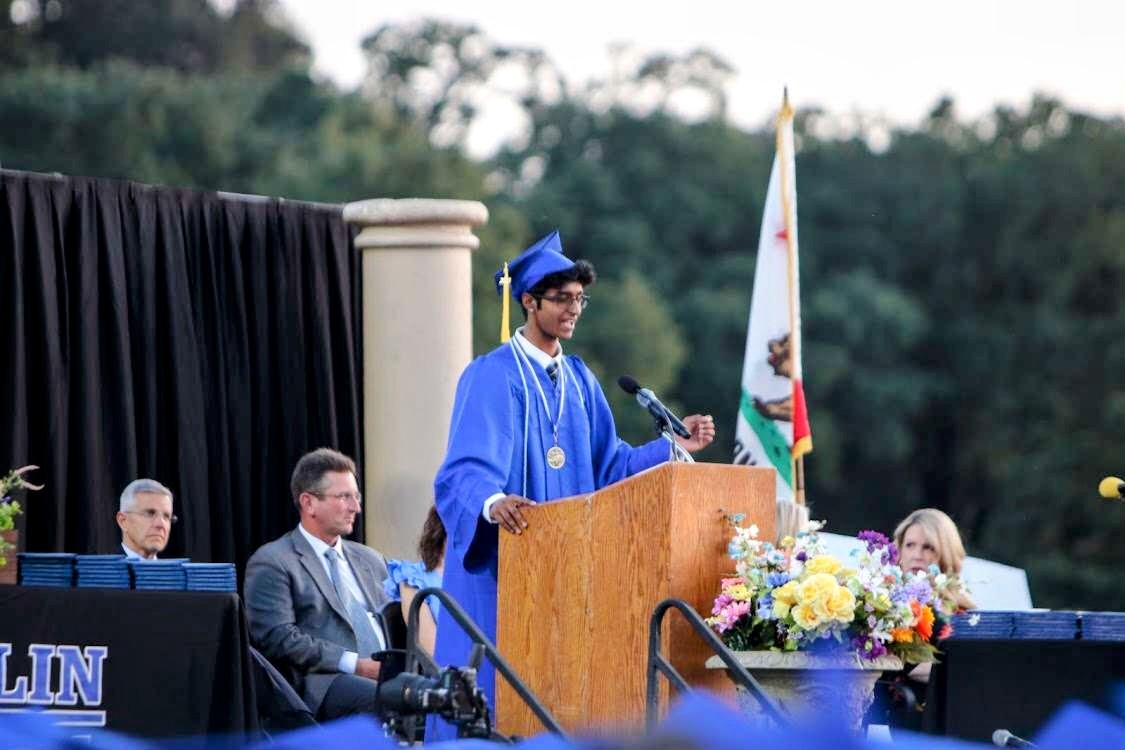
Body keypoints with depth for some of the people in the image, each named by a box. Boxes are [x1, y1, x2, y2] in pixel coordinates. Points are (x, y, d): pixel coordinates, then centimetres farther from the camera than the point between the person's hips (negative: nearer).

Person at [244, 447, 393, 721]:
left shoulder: (369, 560, 27)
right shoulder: (272, 563, 4)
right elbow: (278, 638, -8)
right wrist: (355, 665, -16)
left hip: (386, 677, 6)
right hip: (321, 685, -6)